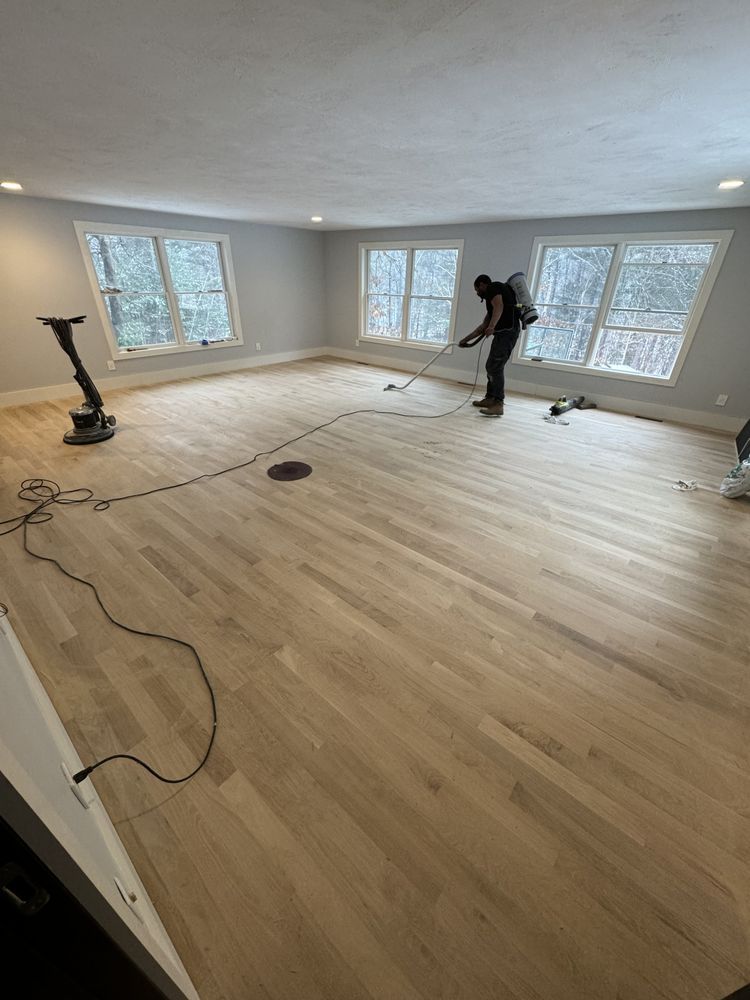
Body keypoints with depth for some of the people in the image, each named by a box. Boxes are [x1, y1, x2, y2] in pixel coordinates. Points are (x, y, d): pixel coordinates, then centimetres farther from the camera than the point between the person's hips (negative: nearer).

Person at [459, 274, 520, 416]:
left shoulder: (493, 287, 3)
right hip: (503, 332, 10)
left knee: (495, 367, -15)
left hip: (507, 331, -10)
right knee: (491, 366, 16)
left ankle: (498, 405, -19)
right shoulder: (492, 296, 30)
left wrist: (492, 327, -31)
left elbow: (499, 306, -18)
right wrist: (466, 339, 36)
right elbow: (484, 325, 33)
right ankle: (490, 398, 25)